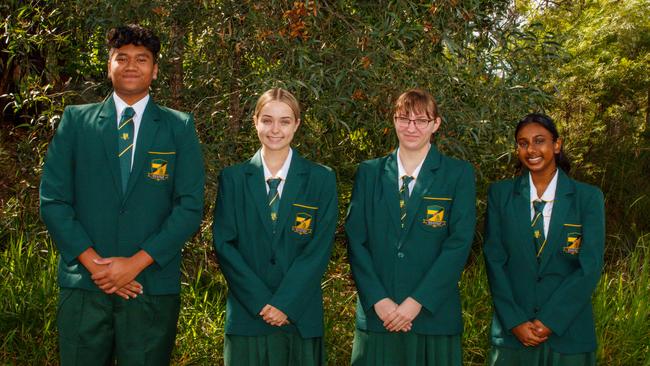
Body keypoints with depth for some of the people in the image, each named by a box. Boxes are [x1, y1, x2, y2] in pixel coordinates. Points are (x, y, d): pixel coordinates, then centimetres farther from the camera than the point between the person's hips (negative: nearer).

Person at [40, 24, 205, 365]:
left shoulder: (180, 127, 5)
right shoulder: (75, 120, 8)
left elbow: (190, 206, -1)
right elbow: (52, 199, 3)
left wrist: (136, 263, -10)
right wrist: (93, 262, -8)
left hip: (152, 285, 0)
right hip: (83, 284, 1)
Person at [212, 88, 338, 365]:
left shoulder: (321, 179, 3)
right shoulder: (232, 178, 5)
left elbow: (319, 248, -3)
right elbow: (223, 244, -1)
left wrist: (285, 304, -12)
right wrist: (261, 302, -10)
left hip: (301, 317, 0)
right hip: (247, 316, 1)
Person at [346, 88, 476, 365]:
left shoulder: (459, 174, 2)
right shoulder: (369, 173, 8)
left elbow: (459, 243, -5)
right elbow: (355, 240, 3)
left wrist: (417, 301, -12)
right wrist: (379, 300, -9)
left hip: (434, 316, -1)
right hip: (376, 315, 2)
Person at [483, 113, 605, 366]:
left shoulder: (588, 197, -1)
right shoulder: (500, 193, 2)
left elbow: (590, 267, -6)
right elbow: (494, 260, -2)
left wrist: (550, 321, -12)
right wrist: (515, 322, -10)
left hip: (569, 331, 0)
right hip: (512, 331, 1)